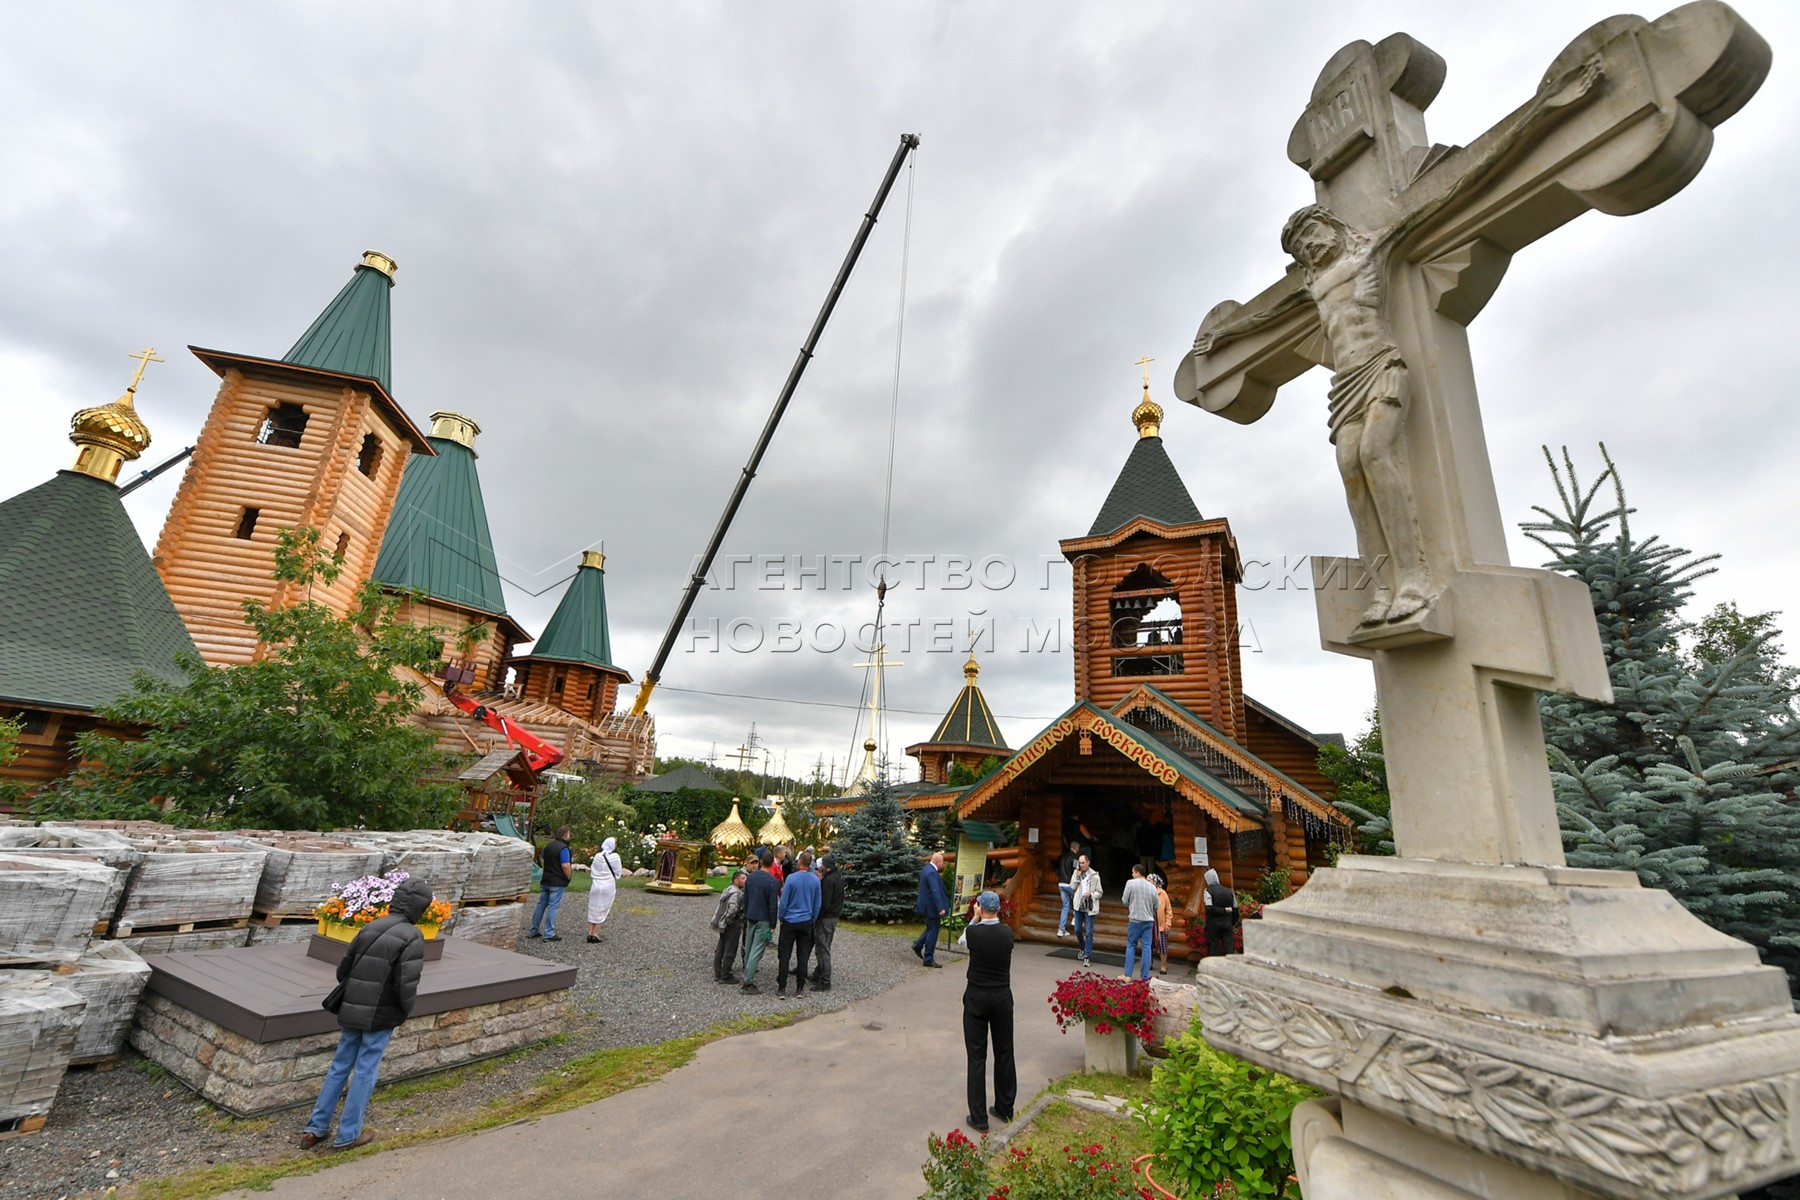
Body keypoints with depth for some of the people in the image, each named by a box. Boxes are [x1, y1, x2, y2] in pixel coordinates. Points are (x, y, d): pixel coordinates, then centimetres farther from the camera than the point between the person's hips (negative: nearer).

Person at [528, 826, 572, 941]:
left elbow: (543, 861, 18)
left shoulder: (548, 845, 8)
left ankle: (533, 931, 23)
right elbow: (565, 866, -22)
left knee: (541, 905, 15)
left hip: (545, 880, 8)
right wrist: (568, 878, -7)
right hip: (557, 882, -8)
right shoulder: (563, 848, -18)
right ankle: (549, 934, 1)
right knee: (552, 907, -2)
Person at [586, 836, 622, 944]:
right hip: (608, 886, -3)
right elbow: (618, 873, -3)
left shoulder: (597, 856, -2)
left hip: (596, 885, 3)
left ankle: (590, 933, 11)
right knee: (603, 910, 7)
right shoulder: (615, 856, -10)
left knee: (593, 909, 14)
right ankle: (595, 934, 5)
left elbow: (592, 872, 3)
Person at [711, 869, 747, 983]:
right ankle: (725, 976, 7)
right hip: (733, 925, -10)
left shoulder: (728, 890, 12)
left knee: (720, 949, 16)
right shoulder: (737, 893, -19)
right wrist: (728, 920, -18)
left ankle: (717, 975, 24)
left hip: (723, 924, 10)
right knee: (730, 951, 0)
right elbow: (733, 909, -31)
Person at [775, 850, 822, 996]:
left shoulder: (791, 878, -15)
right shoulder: (815, 880, -4)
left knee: (784, 954, 6)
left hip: (790, 921, -3)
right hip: (806, 922, 3)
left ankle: (781, 988, 8)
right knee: (803, 955, 10)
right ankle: (800, 988, 13)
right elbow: (817, 904, 4)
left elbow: (784, 902, -10)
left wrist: (781, 918, 5)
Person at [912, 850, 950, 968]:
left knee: (931, 928, 24)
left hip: (927, 905, 10)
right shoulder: (932, 872, -24)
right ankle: (928, 959, 8)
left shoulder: (926, 868, 8)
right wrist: (940, 908, -30)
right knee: (933, 931, 0)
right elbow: (935, 891, -29)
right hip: (932, 906, -10)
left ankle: (918, 945, 29)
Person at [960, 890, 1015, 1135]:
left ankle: (979, 1118, 10)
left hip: (976, 998, -3)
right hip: (1002, 997, 3)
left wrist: (975, 917, 16)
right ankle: (1005, 1110, 29)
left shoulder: (973, 932, -15)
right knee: (1004, 1054, 16)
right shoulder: (1007, 933, -7)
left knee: (977, 1057, 5)